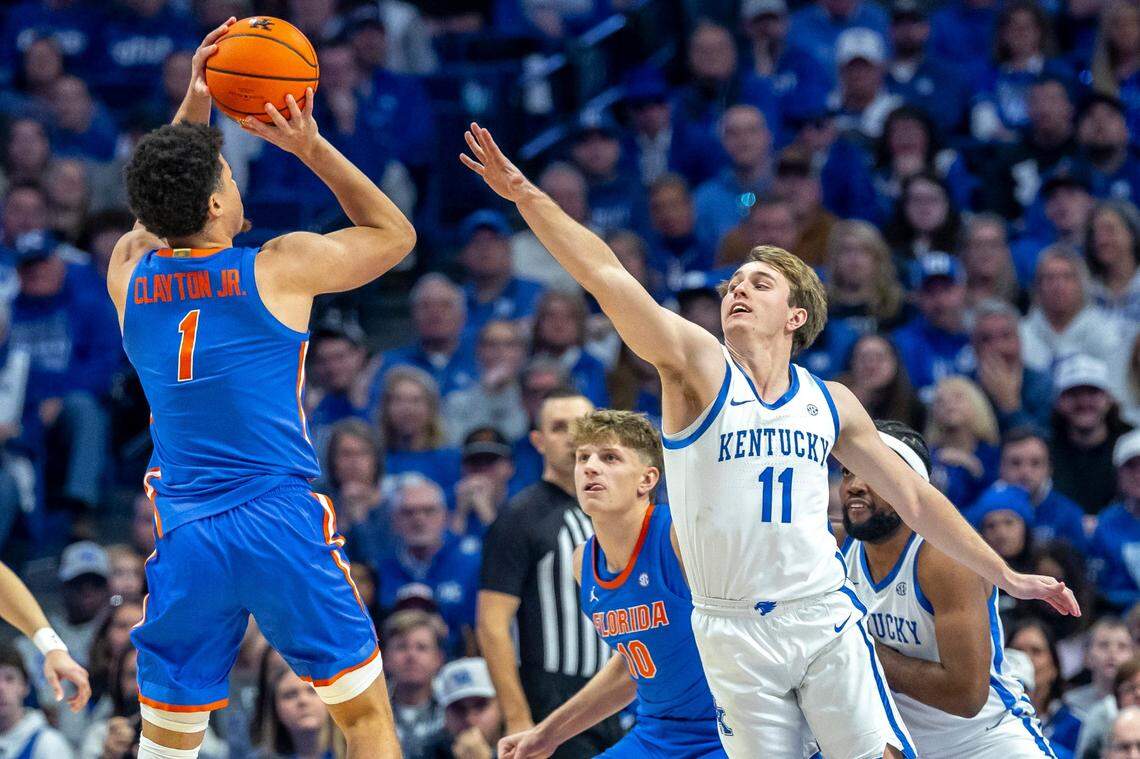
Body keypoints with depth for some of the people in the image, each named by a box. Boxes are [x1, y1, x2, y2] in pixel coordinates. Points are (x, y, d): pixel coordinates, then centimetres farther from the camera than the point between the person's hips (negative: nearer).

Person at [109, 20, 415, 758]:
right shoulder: (283, 268, -6)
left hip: (185, 535, 3)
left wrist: (193, 108, 23)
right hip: (284, 528, -3)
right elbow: (395, 234, 12)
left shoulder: (128, 275, 5)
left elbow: (163, 215, 30)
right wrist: (313, 148, 9)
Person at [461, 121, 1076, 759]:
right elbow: (607, 276, -13)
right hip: (734, 631, -2)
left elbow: (913, 497, 18)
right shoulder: (699, 366, -2)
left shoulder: (830, 403, 9)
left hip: (824, 618, 2)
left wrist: (1006, 576, 19)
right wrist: (524, 193, -24)